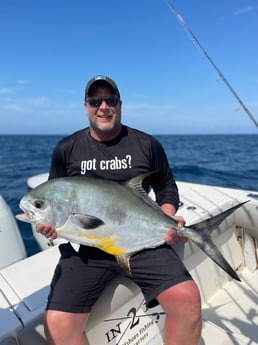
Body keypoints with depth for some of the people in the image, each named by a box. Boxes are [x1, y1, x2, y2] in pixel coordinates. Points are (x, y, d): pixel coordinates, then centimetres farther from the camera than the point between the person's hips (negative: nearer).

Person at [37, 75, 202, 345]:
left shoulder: (147, 144, 4)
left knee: (187, 300, -18)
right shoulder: (66, 149, 6)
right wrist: (50, 221, -5)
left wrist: (168, 218, -6)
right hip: (85, 245, 1)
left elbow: (166, 186, 12)